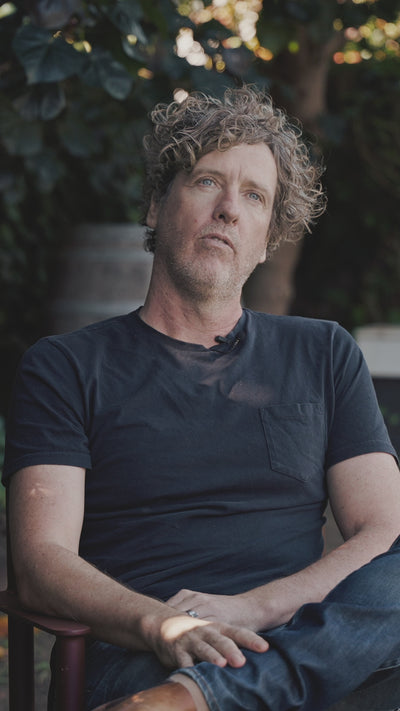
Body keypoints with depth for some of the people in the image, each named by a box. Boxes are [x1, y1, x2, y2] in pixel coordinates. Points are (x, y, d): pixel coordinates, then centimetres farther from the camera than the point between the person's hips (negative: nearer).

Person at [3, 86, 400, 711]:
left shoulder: (325, 356, 21)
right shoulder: (65, 369, 13)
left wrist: (252, 607, -12)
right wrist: (159, 625, -22)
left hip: (314, 647, 5)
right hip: (144, 658, -5)